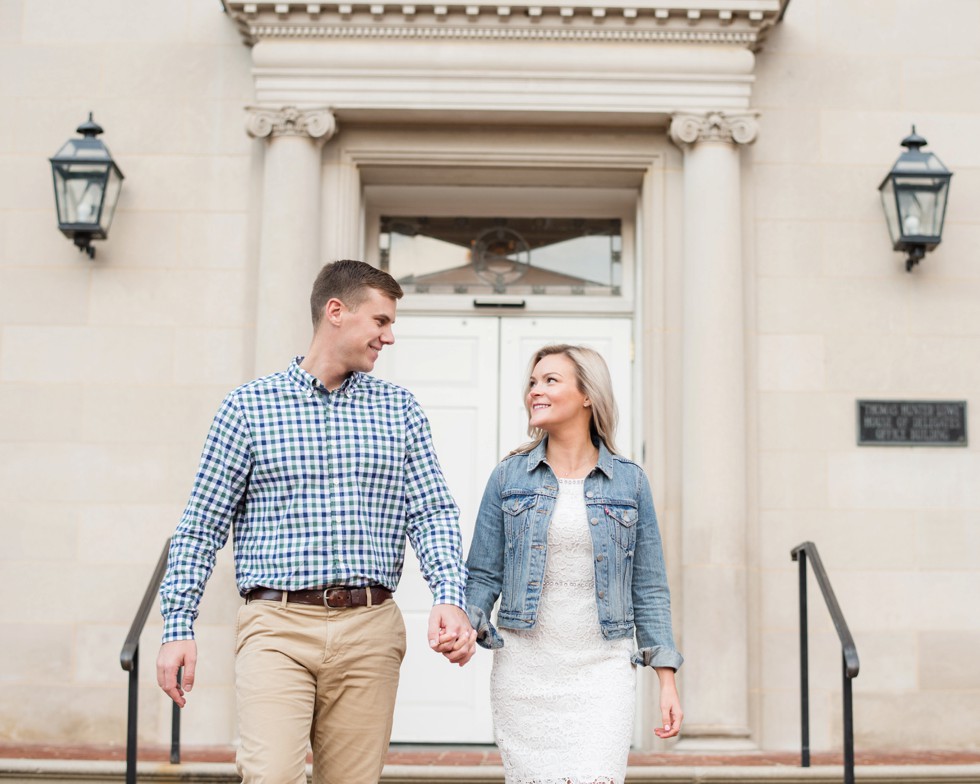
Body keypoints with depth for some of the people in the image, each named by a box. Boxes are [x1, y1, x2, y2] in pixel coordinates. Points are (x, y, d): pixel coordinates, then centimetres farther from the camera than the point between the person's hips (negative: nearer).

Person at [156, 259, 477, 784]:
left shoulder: (400, 411, 12)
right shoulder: (249, 406, 4)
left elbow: (432, 514, 5)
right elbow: (202, 525, 5)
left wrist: (449, 598, -12)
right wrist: (177, 627, -2)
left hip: (369, 628, 3)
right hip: (278, 626, -2)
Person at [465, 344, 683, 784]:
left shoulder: (629, 482, 3)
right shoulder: (509, 477, 4)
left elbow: (648, 589, 5)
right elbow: (484, 574, 5)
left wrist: (667, 680, 2)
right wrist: (468, 626, -14)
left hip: (601, 669, -1)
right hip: (523, 668, 1)